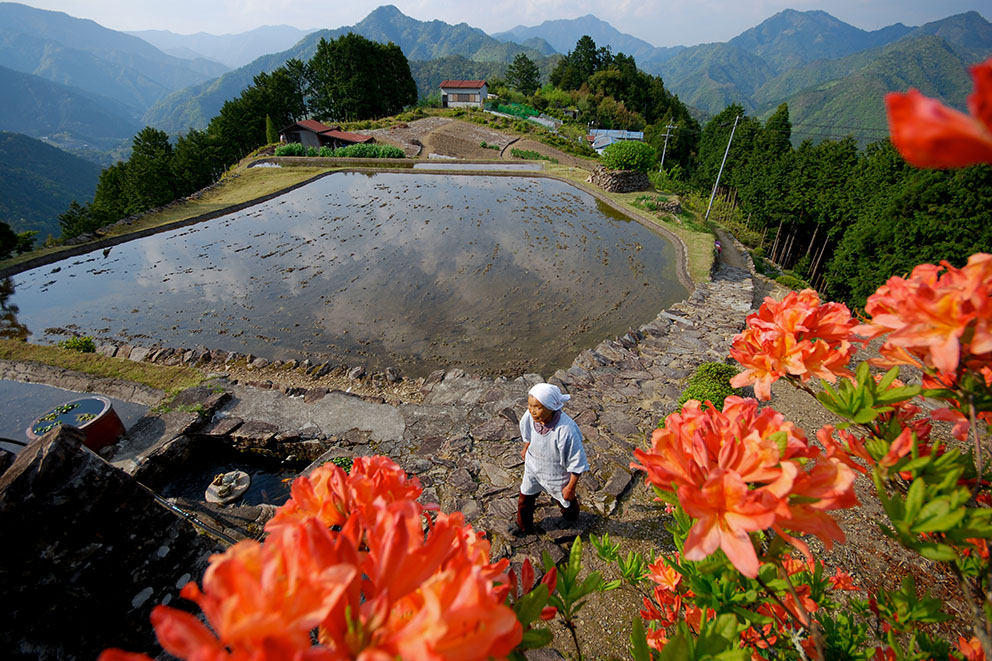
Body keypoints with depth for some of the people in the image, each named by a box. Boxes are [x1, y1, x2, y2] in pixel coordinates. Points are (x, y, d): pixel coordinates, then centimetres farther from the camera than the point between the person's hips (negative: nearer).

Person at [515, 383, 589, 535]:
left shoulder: (566, 430, -43)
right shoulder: (530, 416, -27)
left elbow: (577, 463, -27)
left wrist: (571, 487, -15)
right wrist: (525, 449, 17)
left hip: (557, 475, -4)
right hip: (533, 468, 4)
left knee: (564, 499, 27)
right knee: (524, 499, 22)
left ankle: (571, 516, 65)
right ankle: (524, 528, 54)